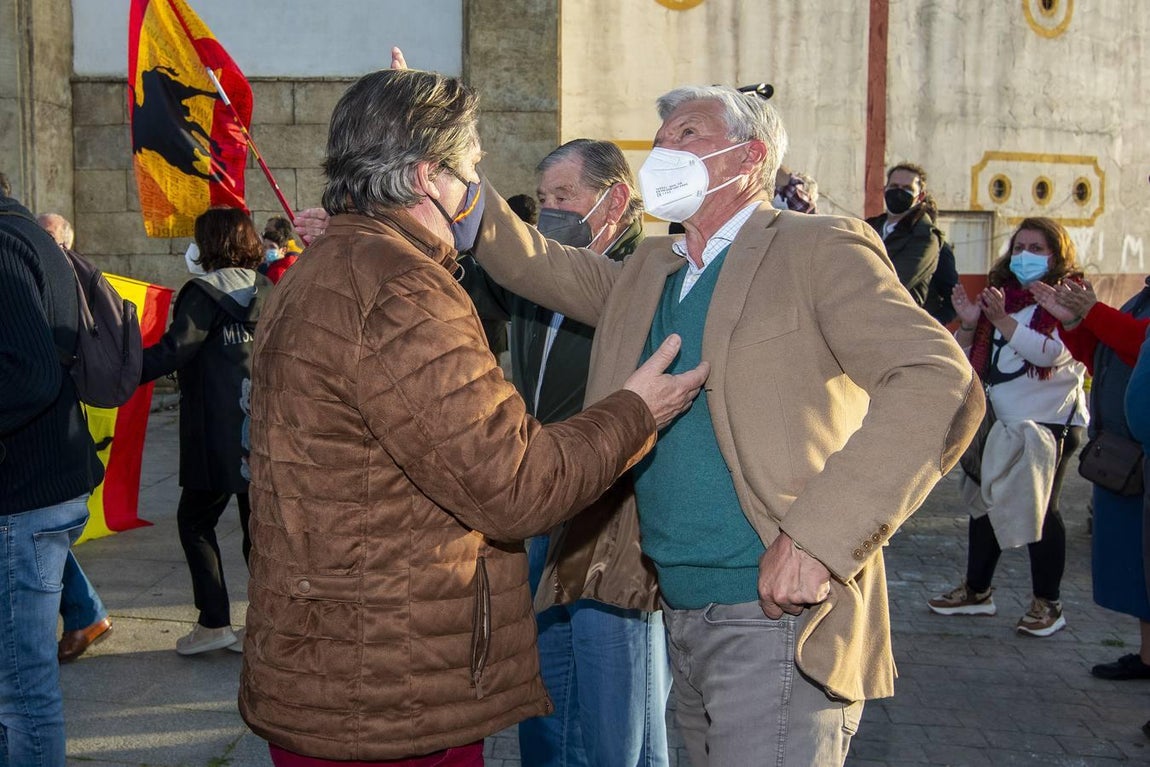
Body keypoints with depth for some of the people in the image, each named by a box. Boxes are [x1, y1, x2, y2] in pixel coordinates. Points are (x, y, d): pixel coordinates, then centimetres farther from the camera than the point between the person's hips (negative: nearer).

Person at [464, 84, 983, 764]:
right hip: (682, 616, 7)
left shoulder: (820, 250, -9)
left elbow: (941, 384, -20)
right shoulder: (646, 274, 15)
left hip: (777, 615, -7)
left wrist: (818, 537, -26)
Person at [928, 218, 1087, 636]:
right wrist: (968, 324, -7)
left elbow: (1052, 352, -21)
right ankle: (976, 591, 23)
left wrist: (1003, 321, -27)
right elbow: (966, 356, 13)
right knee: (985, 503, 11)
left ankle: (1047, 603, 9)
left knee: (1039, 507, -3)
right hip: (998, 421, 6)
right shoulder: (998, 294, 13)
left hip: (1049, 422, -6)